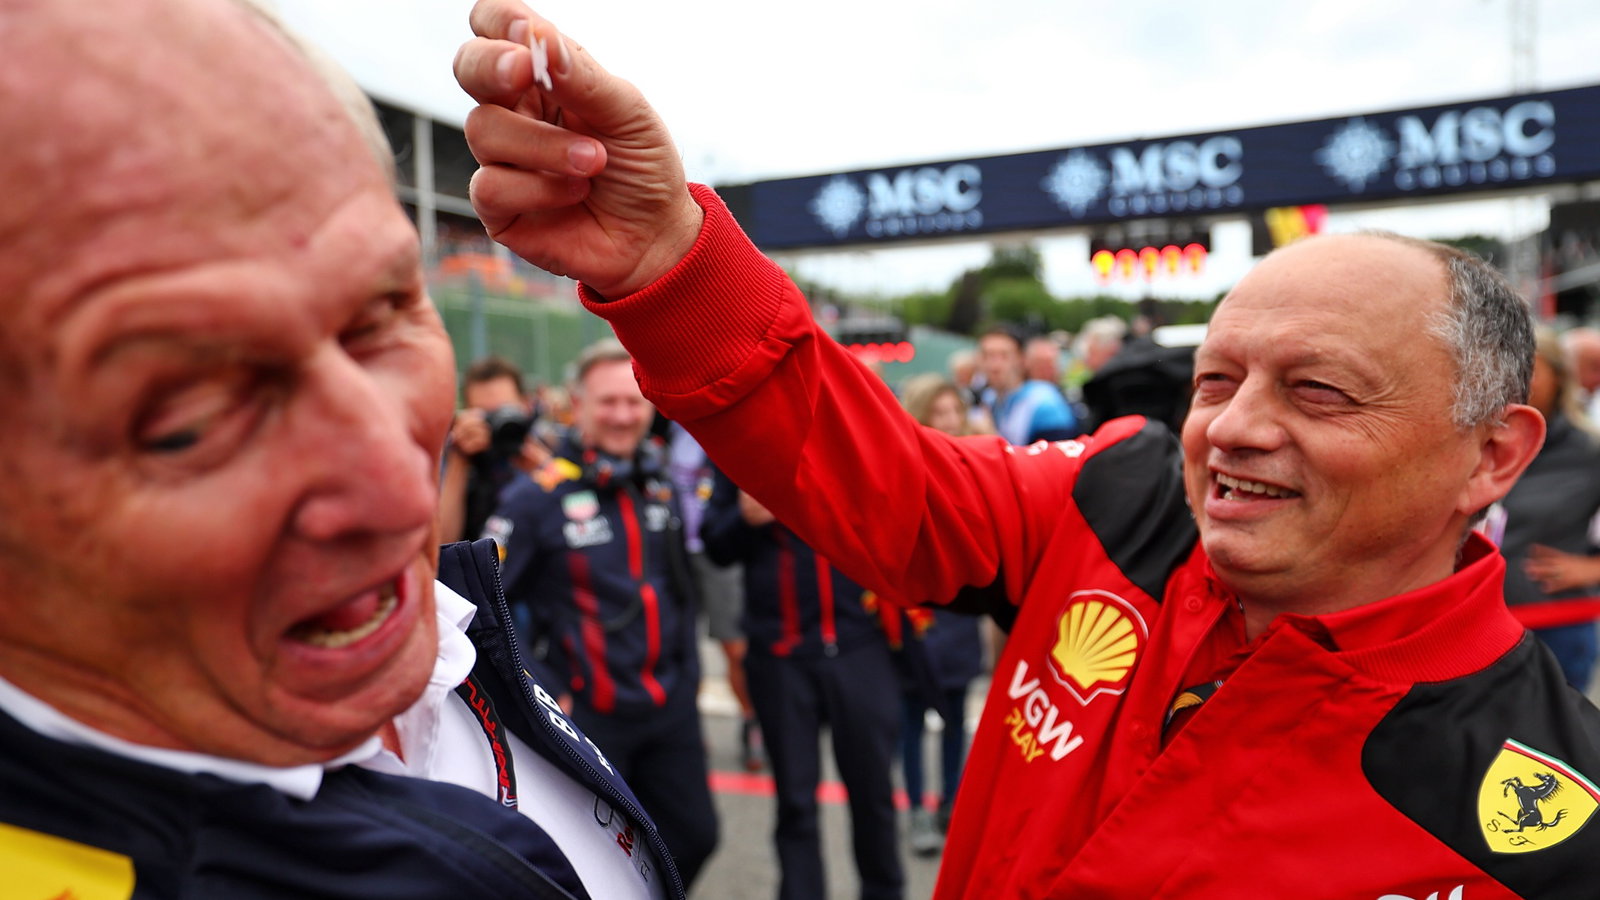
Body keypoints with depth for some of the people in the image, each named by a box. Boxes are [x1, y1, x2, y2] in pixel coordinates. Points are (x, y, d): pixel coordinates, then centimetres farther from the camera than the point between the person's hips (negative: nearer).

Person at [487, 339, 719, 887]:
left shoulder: (662, 487, 6)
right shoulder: (538, 496, -13)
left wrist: (688, 671, 14)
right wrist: (542, 690, -16)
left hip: (670, 707, 6)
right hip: (586, 713, -5)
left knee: (693, 835, 15)